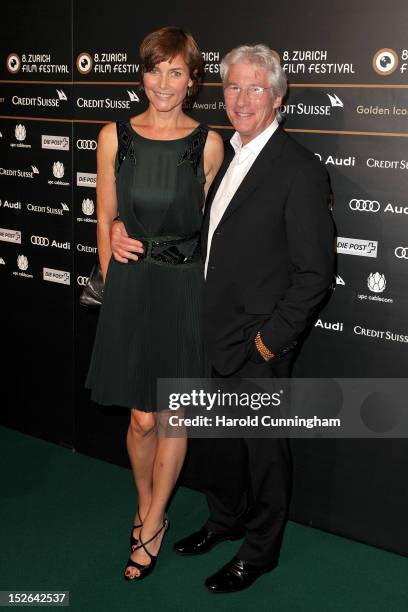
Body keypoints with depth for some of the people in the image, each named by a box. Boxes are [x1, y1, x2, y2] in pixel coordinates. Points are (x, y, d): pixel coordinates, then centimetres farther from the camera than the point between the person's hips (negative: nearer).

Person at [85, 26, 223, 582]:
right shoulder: (115, 137, 1)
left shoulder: (208, 143, -1)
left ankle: (151, 527, 27)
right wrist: (115, 289, 5)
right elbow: (105, 221, 6)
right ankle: (147, 511, 32)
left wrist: (198, 286, 4)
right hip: (130, 286, 0)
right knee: (143, 418, 5)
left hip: (186, 287, 0)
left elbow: (211, 225, 6)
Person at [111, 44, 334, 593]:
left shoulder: (301, 170, -17)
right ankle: (226, 520, 46)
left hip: (260, 344, -7)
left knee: (264, 448, 11)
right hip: (214, 334, 7)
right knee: (220, 439, 23)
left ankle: (260, 550, 32)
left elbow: (315, 271, -17)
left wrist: (272, 337, -16)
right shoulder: (221, 154, 7)